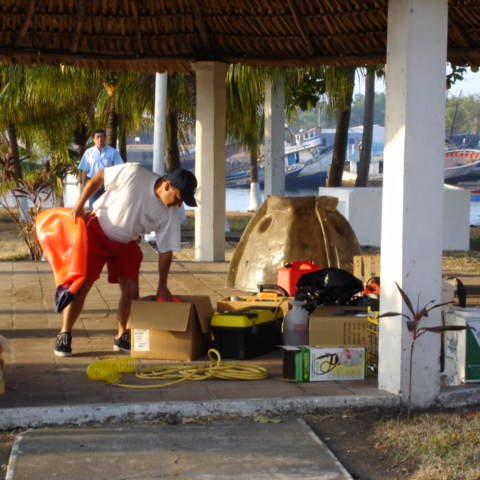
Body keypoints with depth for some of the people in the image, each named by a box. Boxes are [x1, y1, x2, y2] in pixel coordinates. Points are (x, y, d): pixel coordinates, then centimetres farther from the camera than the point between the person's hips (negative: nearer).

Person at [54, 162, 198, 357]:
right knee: (82, 284, -7)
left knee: (131, 289, -5)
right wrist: (80, 204, -15)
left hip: (127, 244, 4)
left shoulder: (170, 214, -16)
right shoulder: (133, 173, -28)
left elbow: (166, 250, -8)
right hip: (97, 231, -4)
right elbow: (98, 178, -14)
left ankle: (122, 336, 16)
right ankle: (64, 334, 5)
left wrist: (162, 286, -7)